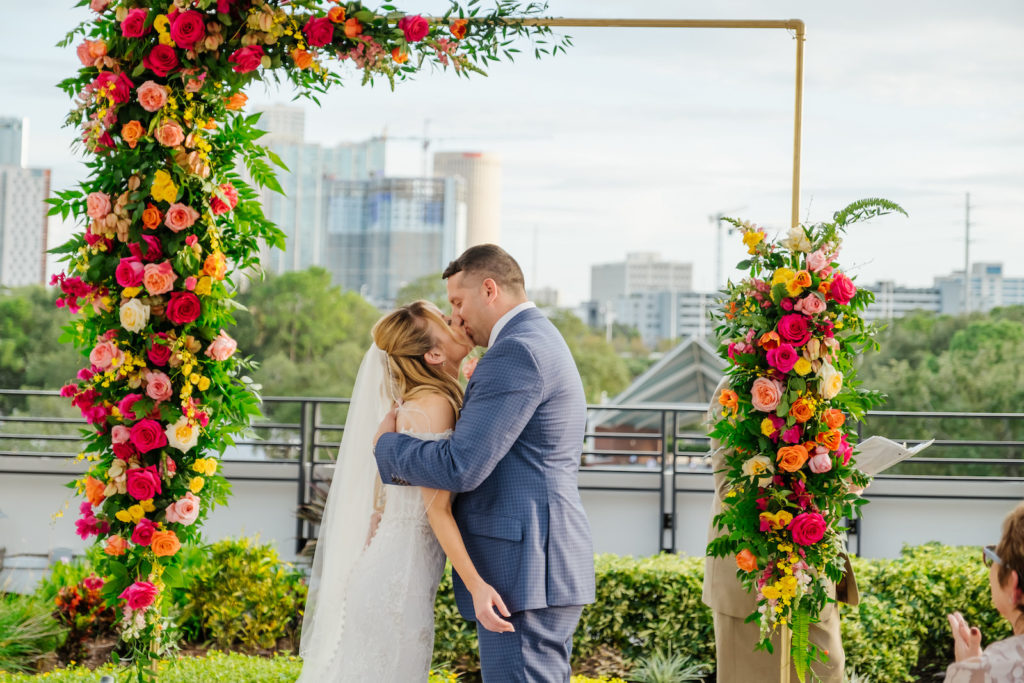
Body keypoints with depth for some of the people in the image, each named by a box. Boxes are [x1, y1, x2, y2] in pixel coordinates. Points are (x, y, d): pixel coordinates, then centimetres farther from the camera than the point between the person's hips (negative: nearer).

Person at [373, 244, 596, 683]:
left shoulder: (516, 352, -14)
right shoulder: (543, 343, 20)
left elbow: (461, 467, -20)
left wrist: (388, 443, -3)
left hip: (521, 570, -11)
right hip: (550, 564, 11)